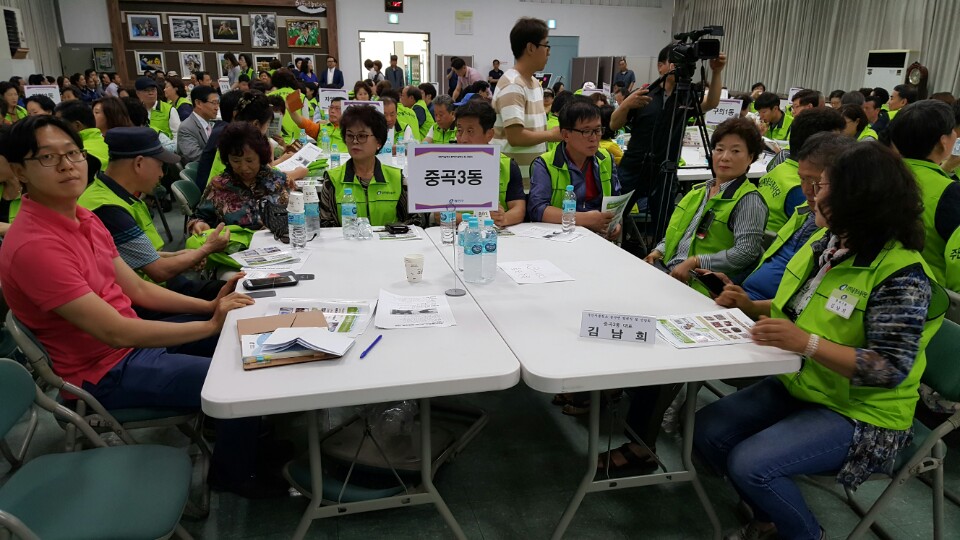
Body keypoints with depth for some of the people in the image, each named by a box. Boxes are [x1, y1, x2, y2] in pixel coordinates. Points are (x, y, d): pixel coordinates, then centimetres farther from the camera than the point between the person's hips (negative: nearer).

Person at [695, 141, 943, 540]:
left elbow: (892, 369, -26)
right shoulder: (824, 244, 1)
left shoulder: (902, 275, -22)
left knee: (750, 464, -24)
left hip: (860, 414, -8)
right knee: (707, 430, -4)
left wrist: (807, 343, -37)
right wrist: (750, 307, -2)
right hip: (798, 387, 8)